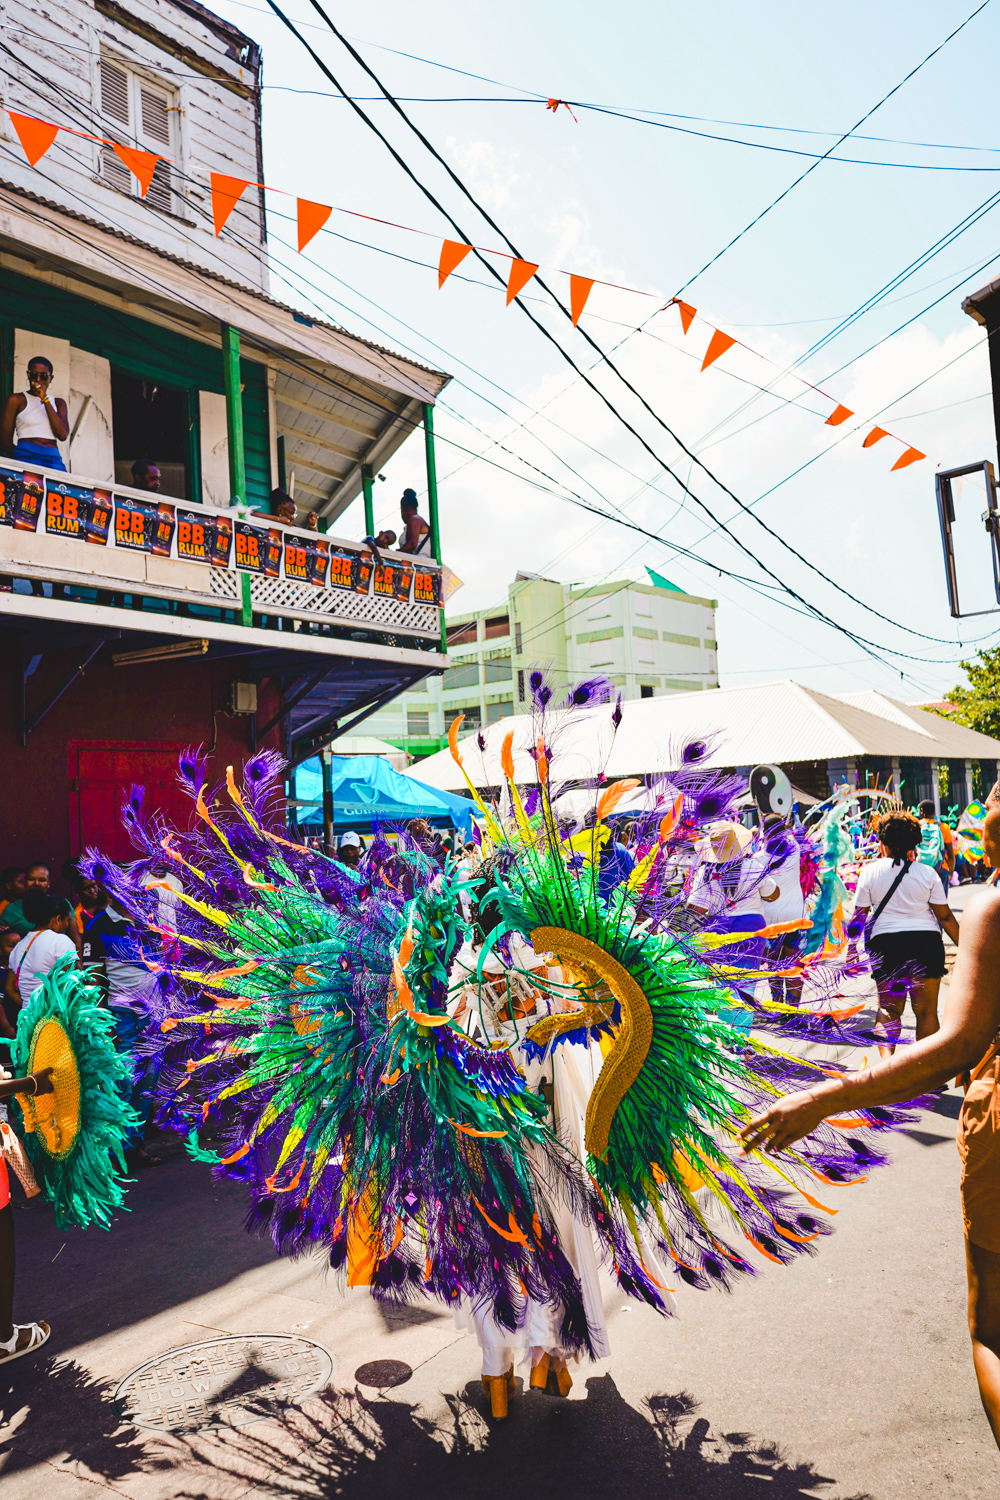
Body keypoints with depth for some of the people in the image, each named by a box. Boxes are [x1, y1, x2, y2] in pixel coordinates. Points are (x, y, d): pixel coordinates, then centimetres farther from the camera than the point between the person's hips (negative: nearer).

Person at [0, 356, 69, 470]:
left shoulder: (58, 403, 21)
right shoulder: (16, 400, 13)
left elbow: (63, 435, 2)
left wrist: (45, 400, 1)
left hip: (54, 459, 3)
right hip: (27, 457, -3)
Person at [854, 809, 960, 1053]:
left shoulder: (869, 871, 1)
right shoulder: (927, 873, 2)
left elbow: (859, 915, 0)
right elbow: (945, 916, 1)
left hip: (885, 943, 0)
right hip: (926, 941, 0)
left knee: (888, 1007, 11)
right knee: (926, 1010, 8)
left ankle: (886, 1055, -10)